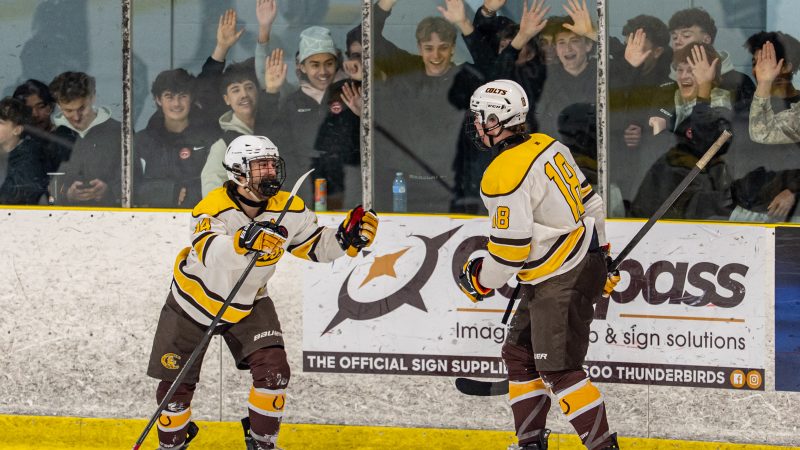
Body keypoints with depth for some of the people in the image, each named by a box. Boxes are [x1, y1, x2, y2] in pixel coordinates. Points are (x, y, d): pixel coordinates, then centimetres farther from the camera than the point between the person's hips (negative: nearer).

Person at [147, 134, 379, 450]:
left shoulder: (288, 209, -13)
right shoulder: (213, 207, -28)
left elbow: (317, 246, -1)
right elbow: (210, 253, -46)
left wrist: (348, 238, -20)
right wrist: (243, 242, -64)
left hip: (249, 304, 3)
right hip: (196, 300, -3)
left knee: (273, 371, -14)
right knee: (176, 385, 3)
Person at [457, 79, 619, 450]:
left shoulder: (503, 176, -21)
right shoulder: (546, 145, 6)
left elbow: (510, 248, -20)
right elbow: (588, 199, 15)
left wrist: (480, 280, -2)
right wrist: (599, 253, 26)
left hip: (561, 281, -10)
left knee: (558, 369, -9)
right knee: (519, 354, 16)